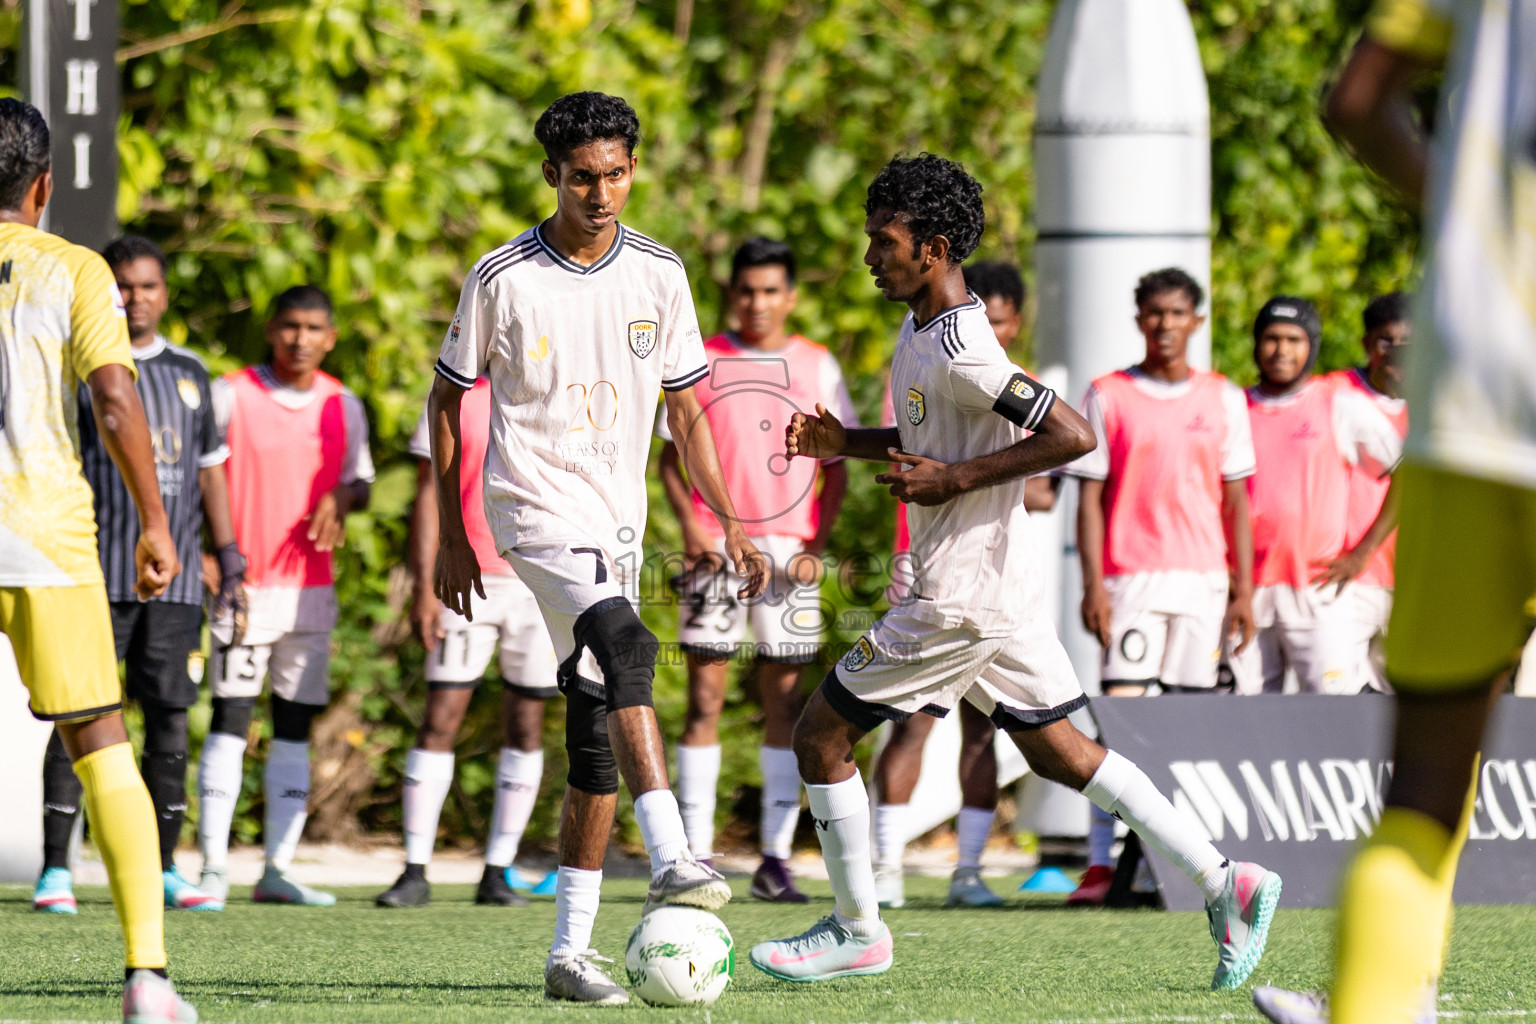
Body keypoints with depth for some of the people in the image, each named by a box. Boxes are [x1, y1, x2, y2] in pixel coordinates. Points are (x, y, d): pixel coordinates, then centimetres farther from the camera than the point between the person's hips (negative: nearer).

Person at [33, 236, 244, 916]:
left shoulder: (188, 374, 16)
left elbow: (209, 472, 19)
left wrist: (231, 564, 13)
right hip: (95, 575, -4)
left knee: (170, 716, 2)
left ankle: (164, 871, 8)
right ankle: (55, 872, -3)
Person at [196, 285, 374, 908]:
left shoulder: (343, 406, 9)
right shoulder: (230, 396, -2)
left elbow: (360, 481, 17)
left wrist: (341, 498, -7)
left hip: (312, 587, 4)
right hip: (243, 584, -4)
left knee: (295, 726, 4)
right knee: (230, 719, -10)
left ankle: (277, 870, 8)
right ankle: (213, 868, -10)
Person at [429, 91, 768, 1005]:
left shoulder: (658, 273, 5)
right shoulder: (503, 279, -6)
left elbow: (686, 409, 13)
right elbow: (447, 401, 4)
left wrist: (731, 525, 6)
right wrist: (453, 538, 4)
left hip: (620, 517, 5)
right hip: (538, 507, -5)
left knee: (598, 733, 5)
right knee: (627, 646, -31)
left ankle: (571, 950, 10)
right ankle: (672, 862, -42)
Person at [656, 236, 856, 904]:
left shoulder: (816, 368, 7)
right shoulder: (700, 362, 6)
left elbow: (835, 468, 9)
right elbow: (671, 457, 9)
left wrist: (817, 543, -5)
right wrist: (690, 526, -7)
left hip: (789, 552, 1)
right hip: (716, 549, -1)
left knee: (785, 702, 1)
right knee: (704, 698, -4)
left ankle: (776, 856, 3)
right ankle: (695, 855, -4)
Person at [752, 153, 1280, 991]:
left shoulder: (958, 350, -21)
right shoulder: (921, 329, 10)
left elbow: (1073, 435, -25)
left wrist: (956, 478, -23)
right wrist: (843, 443, 11)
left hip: (960, 599, -10)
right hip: (1001, 586, 10)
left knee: (821, 736, 0)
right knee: (1058, 750, 13)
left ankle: (856, 929, 11)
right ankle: (1223, 882, 10)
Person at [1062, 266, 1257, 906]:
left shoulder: (1222, 399, 10)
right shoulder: (1108, 397, 4)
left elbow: (1236, 500, 11)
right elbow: (1091, 497, 3)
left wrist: (1244, 589, 5)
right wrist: (1093, 583, -7)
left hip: (1203, 580, 2)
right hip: (1131, 581, -2)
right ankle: (1101, 864, -14)